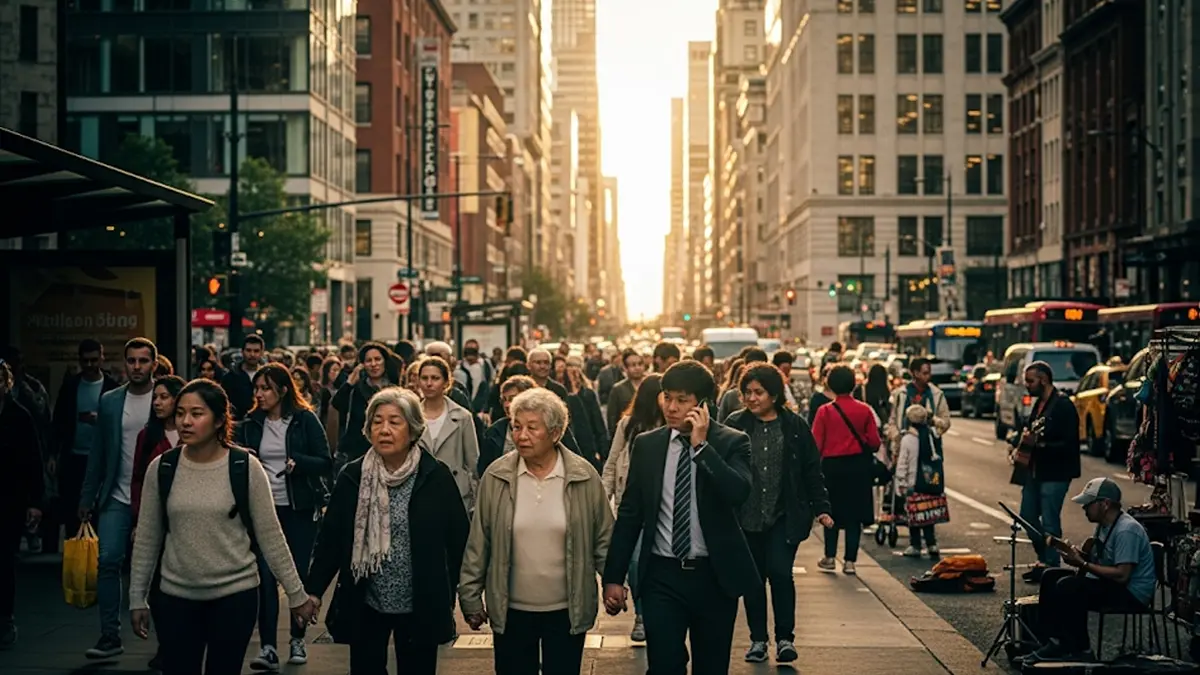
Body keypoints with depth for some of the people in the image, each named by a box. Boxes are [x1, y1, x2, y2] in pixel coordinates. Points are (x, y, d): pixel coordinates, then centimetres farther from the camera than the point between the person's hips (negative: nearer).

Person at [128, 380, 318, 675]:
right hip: (175, 596, 2)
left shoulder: (245, 467, -8)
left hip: (235, 595, -2)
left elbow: (270, 536, -3)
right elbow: (147, 539, 6)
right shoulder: (161, 468, -2)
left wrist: (296, 594, -1)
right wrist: (137, 598, 6)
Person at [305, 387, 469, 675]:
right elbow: (331, 537, 3)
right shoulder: (352, 477, -1)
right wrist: (314, 590, -5)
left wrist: (445, 594, 0)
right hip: (365, 605, 1)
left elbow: (458, 537, 0)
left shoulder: (437, 477, -6)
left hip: (421, 607, -1)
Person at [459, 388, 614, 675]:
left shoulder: (584, 476, -5)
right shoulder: (496, 476, -4)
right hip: (511, 610, 1)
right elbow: (478, 543, 1)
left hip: (567, 610, 0)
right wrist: (470, 596, 3)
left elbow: (603, 539, 2)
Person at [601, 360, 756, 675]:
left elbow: (738, 493, -22)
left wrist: (702, 446, -22)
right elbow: (629, 514, 6)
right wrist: (613, 577, 4)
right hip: (662, 575, 1)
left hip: (715, 576, -1)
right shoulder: (646, 445, 3)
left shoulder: (732, 442, -4)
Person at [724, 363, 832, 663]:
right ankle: (758, 639, 21)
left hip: (784, 516, -1)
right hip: (746, 516, 1)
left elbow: (812, 471, 6)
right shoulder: (735, 425, 0)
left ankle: (785, 638, 5)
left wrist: (821, 508, 1)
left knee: (780, 572, -10)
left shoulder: (795, 426, 1)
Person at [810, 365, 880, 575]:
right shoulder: (864, 410, -4)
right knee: (854, 514, 7)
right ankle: (850, 561, 7)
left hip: (832, 466, -1)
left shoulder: (825, 411, -9)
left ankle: (830, 558, 17)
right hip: (859, 466, 1)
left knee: (832, 512, 15)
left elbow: (816, 445, -9)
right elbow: (874, 443, -4)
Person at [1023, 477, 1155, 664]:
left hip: (1131, 594, -10)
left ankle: (1080, 650, -13)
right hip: (1107, 585, 10)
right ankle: (1052, 639, 4)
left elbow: (1122, 575, -29)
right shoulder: (1104, 524, 8)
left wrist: (1082, 564, -23)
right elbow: (1096, 558, 18)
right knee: (1051, 577, 6)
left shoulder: (1126, 530, -23)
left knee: (1067, 587, -26)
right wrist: (1077, 554, -4)